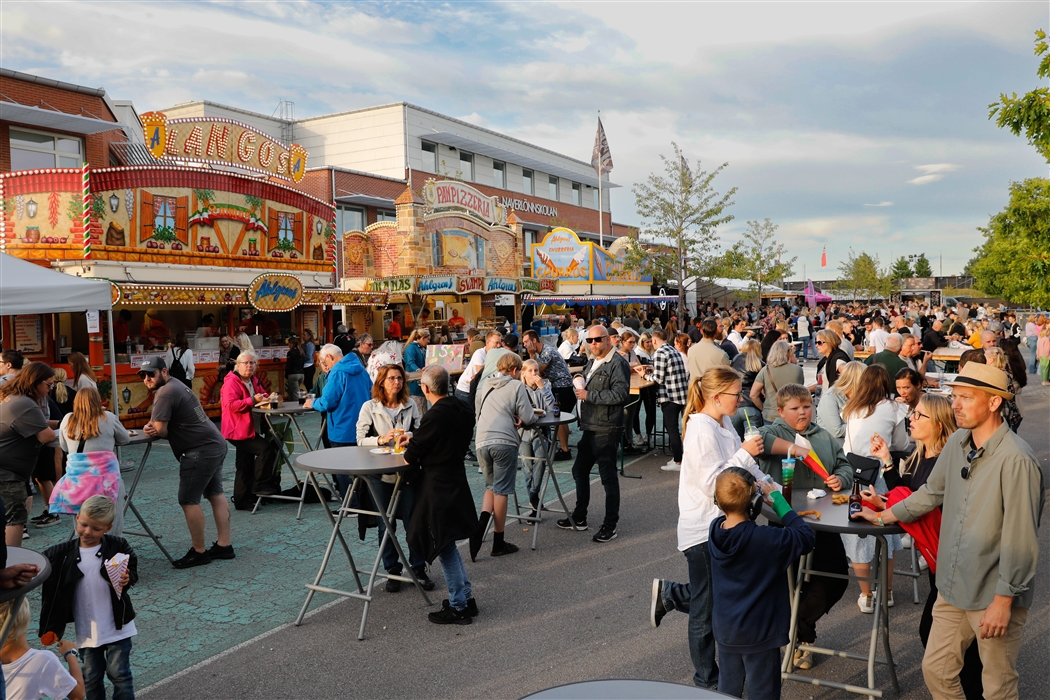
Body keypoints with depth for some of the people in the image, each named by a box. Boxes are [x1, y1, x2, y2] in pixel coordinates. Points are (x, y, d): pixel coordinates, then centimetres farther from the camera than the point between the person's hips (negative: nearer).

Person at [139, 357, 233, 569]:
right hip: (215, 444, 11)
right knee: (215, 494, 13)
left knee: (189, 500, -4)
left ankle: (199, 552, 5)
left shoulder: (165, 392, -16)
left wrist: (153, 429, 5)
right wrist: (150, 427, -8)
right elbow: (161, 426, 15)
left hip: (201, 451, -11)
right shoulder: (175, 386, 16)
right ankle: (224, 545, 18)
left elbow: (160, 430, -19)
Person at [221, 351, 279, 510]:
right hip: (239, 431, -10)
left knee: (246, 468, 14)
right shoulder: (231, 382, -14)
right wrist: (253, 400, -31)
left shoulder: (254, 381, 13)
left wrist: (267, 399, -3)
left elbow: (263, 396, 21)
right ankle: (261, 486, -13)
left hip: (252, 429, 10)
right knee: (266, 448, -23)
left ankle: (242, 501, 23)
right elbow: (231, 405, -25)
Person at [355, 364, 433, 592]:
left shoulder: (411, 405, 5)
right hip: (380, 472, -1)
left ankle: (419, 568, 16)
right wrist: (381, 440, -20)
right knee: (386, 524, 8)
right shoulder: (369, 407, -2)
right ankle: (392, 570, 21)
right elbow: (361, 439, -3)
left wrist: (410, 437, -13)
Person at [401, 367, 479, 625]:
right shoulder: (461, 410, 3)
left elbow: (411, 457, -16)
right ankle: (466, 597, 29)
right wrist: (415, 438, 21)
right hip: (457, 483, 9)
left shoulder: (435, 416, -23)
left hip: (438, 489, -9)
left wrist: (411, 446, 7)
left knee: (444, 548, 4)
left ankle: (458, 607, 14)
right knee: (448, 545, 22)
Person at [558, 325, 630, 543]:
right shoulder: (591, 364, 18)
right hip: (589, 428, 10)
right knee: (579, 470, 17)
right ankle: (579, 517, 32)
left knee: (608, 476, -1)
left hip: (606, 430, -10)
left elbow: (621, 394, -24)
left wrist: (589, 395, -19)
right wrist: (580, 387, 8)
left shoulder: (617, 363, -12)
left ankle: (610, 525, 9)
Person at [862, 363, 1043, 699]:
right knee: (935, 671, 16)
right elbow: (932, 492, 17)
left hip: (995, 596, -7)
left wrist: (1003, 601, -18)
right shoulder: (957, 442, 1)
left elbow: (1020, 540, -21)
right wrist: (884, 517, 22)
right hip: (953, 588, 7)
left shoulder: (1016, 460, -22)